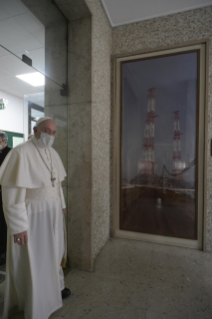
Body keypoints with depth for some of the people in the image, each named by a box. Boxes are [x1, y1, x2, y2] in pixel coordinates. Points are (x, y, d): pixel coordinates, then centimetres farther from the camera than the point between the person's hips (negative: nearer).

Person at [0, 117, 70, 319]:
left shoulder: (53, 154, 5)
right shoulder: (21, 153, -19)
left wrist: (62, 204, 17)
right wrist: (18, 225, -19)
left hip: (53, 212, 8)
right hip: (32, 215, -7)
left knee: (52, 252, 23)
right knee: (33, 259, 9)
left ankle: (55, 286, 49)